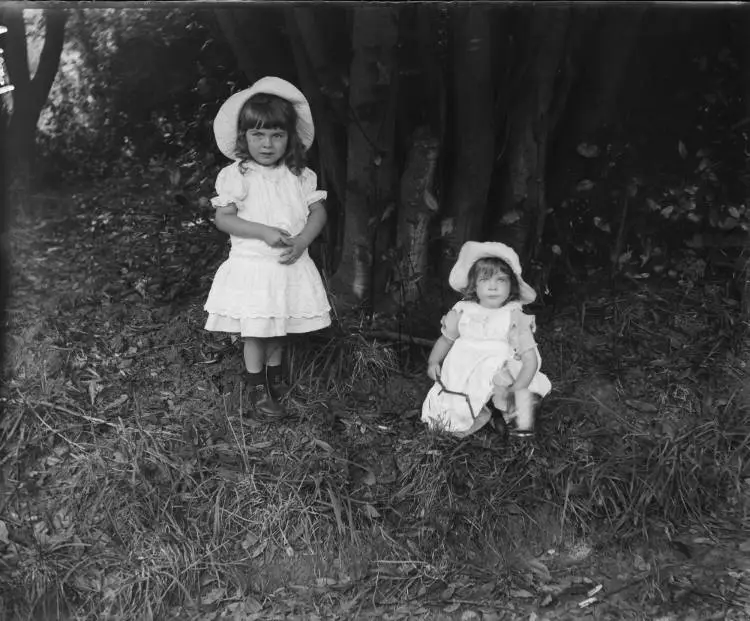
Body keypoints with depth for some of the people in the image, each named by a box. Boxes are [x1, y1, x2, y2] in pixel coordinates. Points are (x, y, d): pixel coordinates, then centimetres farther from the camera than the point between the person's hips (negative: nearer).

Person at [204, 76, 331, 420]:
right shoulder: (235, 176, -7)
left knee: (278, 330, 17)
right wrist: (264, 232, -22)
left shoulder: (300, 175, 2)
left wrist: (302, 240, -15)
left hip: (291, 266, 3)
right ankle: (257, 391, 16)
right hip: (251, 266, -3)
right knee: (255, 331, 2)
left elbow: (318, 211, 3)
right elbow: (223, 218, -11)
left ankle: (274, 379, 37)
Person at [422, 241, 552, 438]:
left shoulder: (515, 318, -4)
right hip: (460, 378, 2)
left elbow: (530, 357, -8)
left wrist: (517, 389, -22)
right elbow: (446, 339, 21)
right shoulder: (462, 312, 5)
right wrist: (433, 362, 3)